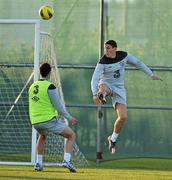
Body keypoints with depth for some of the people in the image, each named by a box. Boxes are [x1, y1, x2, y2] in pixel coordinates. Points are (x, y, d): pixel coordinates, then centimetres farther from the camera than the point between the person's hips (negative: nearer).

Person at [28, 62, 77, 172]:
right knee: (71, 135, 7)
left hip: (35, 122, 7)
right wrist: (69, 118, 0)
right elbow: (58, 106, -12)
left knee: (42, 136, 37)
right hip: (49, 119, -7)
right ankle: (67, 160, -10)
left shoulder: (32, 87, 10)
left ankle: (39, 163, 27)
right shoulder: (50, 87, -12)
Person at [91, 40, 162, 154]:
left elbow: (138, 63, 9)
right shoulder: (102, 62, -17)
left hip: (119, 89, 2)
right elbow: (94, 79, -23)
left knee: (123, 116, -8)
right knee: (102, 87, -44)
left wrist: (151, 75, 12)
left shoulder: (124, 55, -6)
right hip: (106, 85, -2)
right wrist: (95, 94, -39)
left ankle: (113, 139, 10)